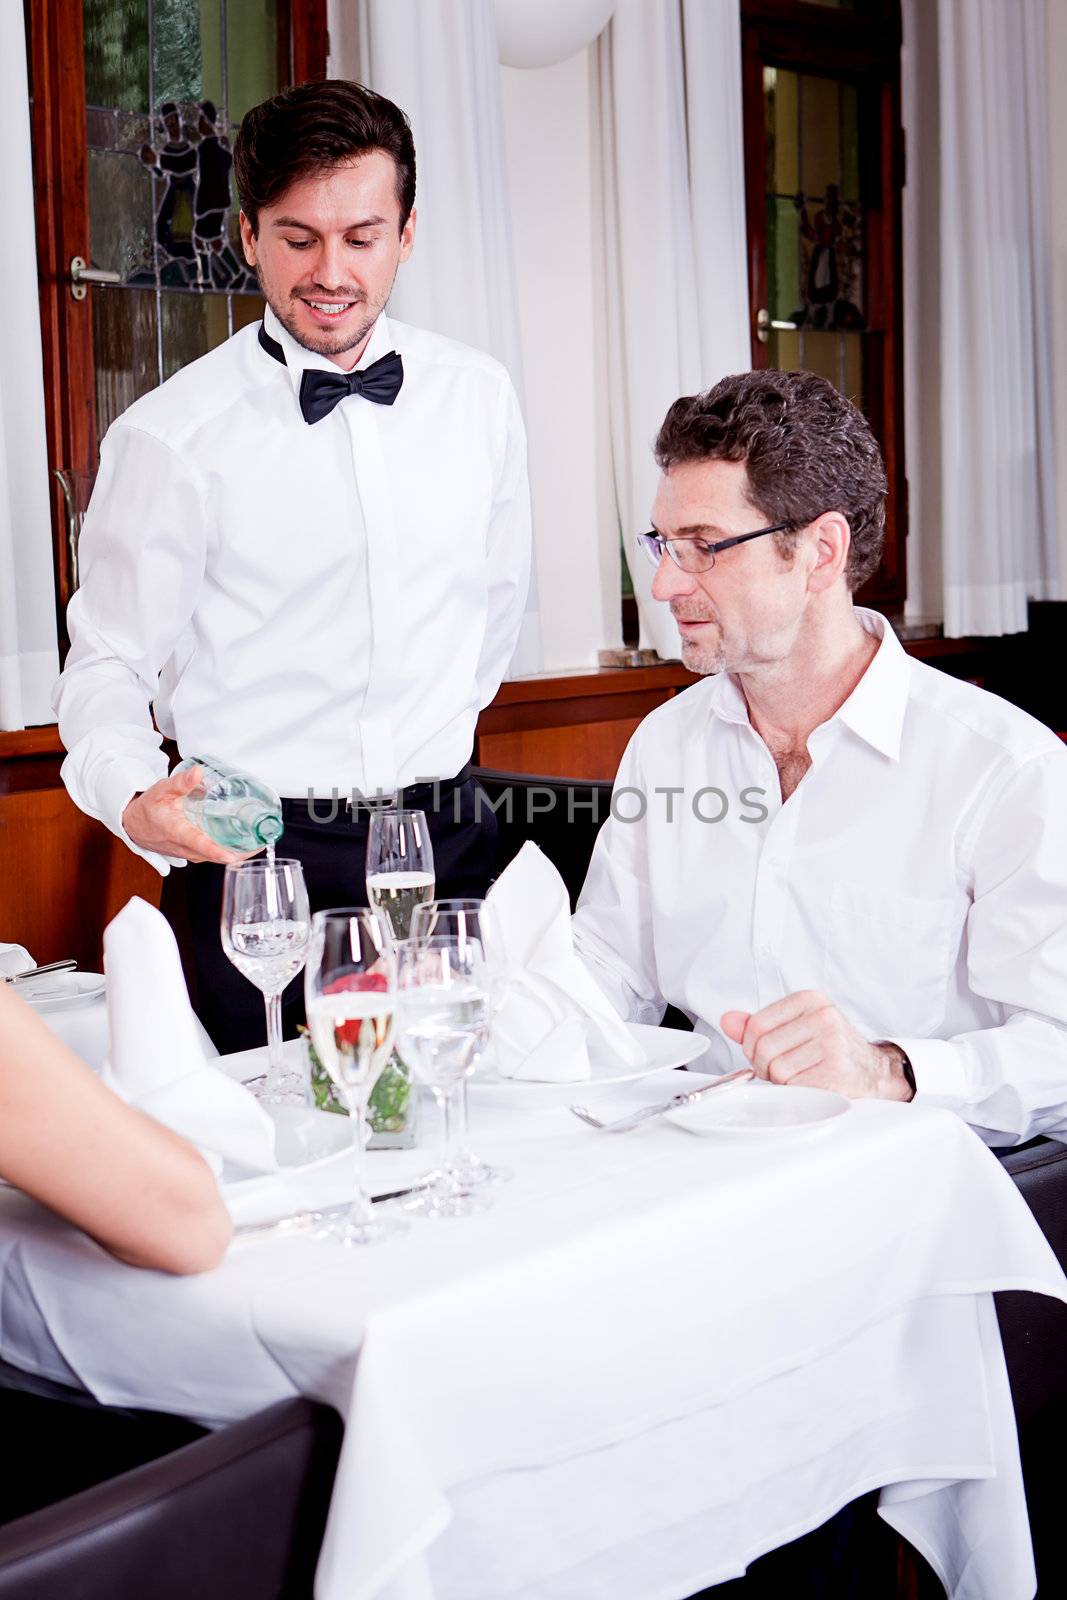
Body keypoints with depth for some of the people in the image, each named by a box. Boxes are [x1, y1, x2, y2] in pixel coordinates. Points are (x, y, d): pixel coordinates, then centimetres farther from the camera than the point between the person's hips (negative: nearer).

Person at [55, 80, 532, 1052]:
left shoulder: (480, 399, 5)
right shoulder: (170, 435, -7)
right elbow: (108, 667, -5)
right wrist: (137, 798, -23)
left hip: (446, 850, 4)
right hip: (255, 860, -3)